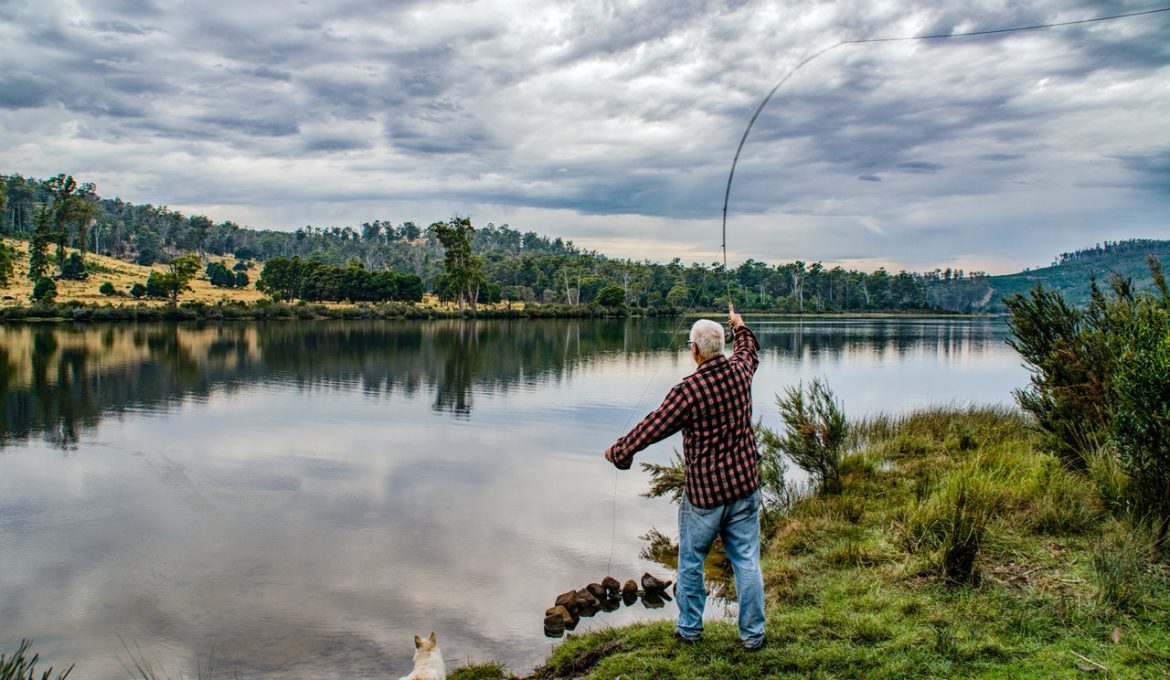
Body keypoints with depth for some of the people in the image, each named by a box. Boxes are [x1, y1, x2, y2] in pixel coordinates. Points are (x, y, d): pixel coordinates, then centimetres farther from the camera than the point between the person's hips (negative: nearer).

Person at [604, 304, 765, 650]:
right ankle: (752, 634, 20)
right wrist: (739, 325, 41)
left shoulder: (688, 390, -20)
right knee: (747, 561, 11)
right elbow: (749, 350, 22)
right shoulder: (739, 371, -3)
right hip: (744, 485, 5)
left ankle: (689, 628, 28)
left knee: (691, 562, 14)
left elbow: (651, 428, -12)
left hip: (703, 492, -5)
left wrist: (617, 450, 3)